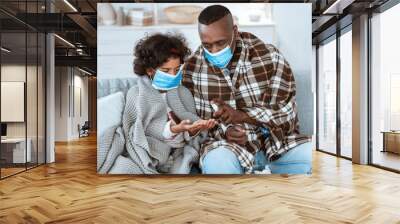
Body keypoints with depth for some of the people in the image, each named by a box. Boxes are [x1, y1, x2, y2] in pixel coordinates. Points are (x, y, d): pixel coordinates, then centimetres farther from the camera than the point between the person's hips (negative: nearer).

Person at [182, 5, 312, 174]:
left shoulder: (269, 56, -8)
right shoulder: (192, 69, -6)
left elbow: (286, 109, -7)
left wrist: (241, 115, -20)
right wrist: (225, 130, -19)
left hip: (278, 140, 2)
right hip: (228, 143, -1)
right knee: (216, 162, -34)